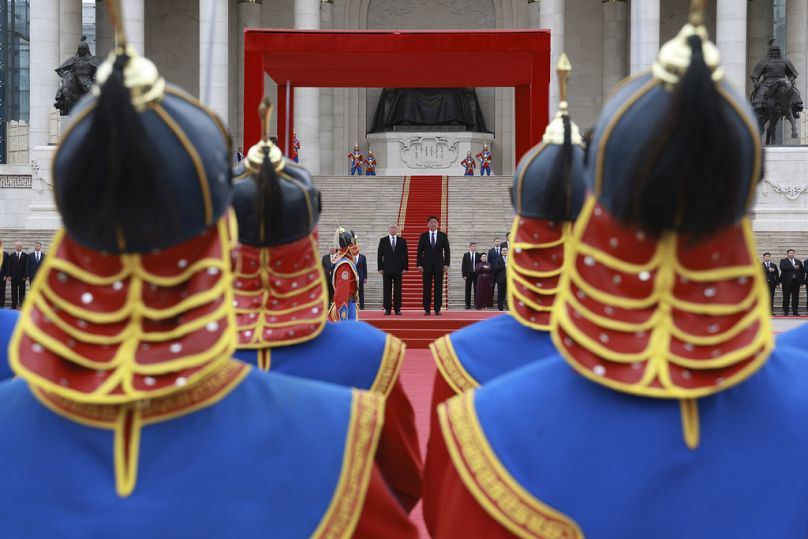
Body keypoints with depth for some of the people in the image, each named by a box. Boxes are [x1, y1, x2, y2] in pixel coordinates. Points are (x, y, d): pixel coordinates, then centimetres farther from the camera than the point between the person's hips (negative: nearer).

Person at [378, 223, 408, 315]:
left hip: (398, 269, 0)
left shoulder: (402, 241, 6)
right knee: (387, 290, 0)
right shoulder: (383, 241, 5)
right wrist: (380, 268, -3)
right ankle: (387, 309, 3)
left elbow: (405, 255, 5)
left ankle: (397, 309, 4)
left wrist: (405, 267, -3)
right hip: (387, 269, 0)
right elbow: (379, 255, 4)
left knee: (398, 290, 0)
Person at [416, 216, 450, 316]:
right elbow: (419, 251, 4)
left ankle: (437, 309, 1)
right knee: (427, 288, 0)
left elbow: (447, 250, 4)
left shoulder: (443, 235, 5)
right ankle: (427, 309, 2)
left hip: (439, 265, 0)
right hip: (426, 265, 0)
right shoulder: (423, 236, 5)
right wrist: (419, 264, -4)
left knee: (438, 288, -1)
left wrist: (446, 264, -4)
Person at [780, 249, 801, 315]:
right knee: (786, 297, -3)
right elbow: (782, 268, -15)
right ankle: (785, 312, 0)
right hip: (787, 281, -3)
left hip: (796, 281, 3)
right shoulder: (783, 261, 5)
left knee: (795, 297, 1)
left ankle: (795, 311, 6)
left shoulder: (798, 262, 18)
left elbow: (802, 271, 16)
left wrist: (801, 279, 4)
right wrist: (793, 267, -17)